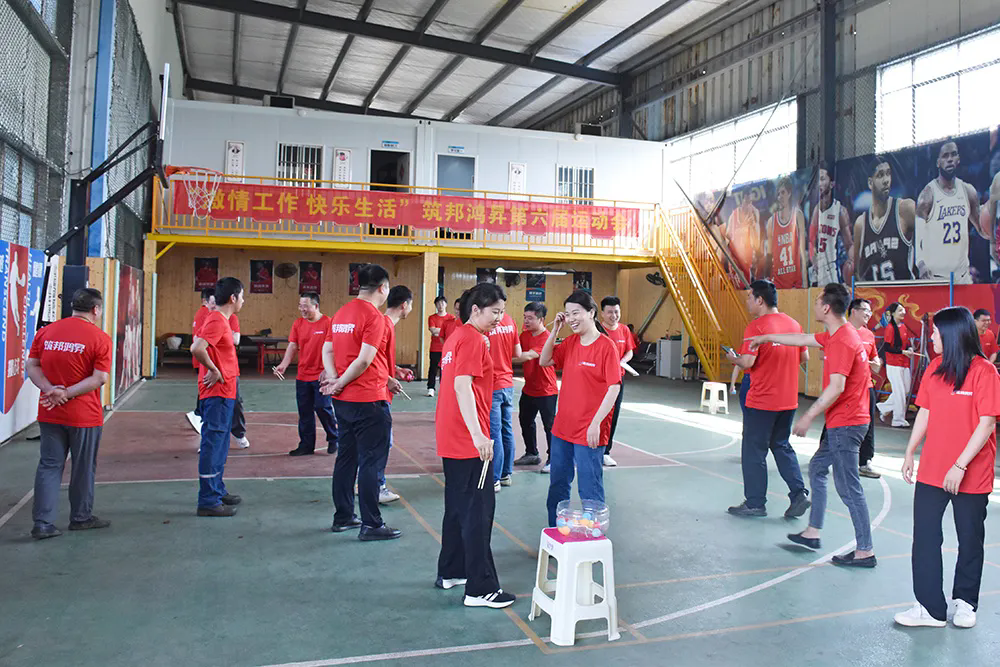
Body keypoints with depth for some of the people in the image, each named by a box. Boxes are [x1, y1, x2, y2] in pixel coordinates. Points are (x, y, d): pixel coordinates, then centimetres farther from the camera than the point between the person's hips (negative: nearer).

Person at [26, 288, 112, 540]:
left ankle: (42, 523, 9)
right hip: (84, 415, -4)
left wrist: (50, 390, -10)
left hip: (49, 414, 4)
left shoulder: (46, 332, 3)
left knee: (49, 466, 11)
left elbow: (31, 366, 1)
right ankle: (81, 517, 25)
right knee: (83, 468, 11)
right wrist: (68, 394, -14)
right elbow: (100, 378, -17)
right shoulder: (99, 338, -11)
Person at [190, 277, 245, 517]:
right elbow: (196, 349, -30)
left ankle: (217, 491, 29)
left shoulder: (219, 320, 14)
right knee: (213, 444, -6)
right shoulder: (217, 321, -17)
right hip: (218, 393, -11)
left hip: (224, 392, 11)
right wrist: (214, 370, -19)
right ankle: (208, 501, -1)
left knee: (219, 444, 18)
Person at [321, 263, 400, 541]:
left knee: (346, 457, 16)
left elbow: (327, 350, 10)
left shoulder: (342, 313, 11)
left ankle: (343, 516, 25)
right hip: (368, 399, -8)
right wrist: (340, 384, -9)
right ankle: (371, 524, 4)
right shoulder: (374, 316, -15)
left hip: (343, 400, 8)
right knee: (371, 462, -1)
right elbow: (364, 360, -21)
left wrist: (334, 380, -2)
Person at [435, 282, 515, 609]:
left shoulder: (456, 336, 14)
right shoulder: (473, 339, -14)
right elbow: (462, 386, -25)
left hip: (451, 439, 10)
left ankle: (450, 572, 31)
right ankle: (481, 588, 2)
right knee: (479, 509, -4)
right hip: (467, 439, -10)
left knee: (458, 506, 19)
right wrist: (477, 434, -30)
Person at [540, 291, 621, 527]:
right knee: (557, 485, 20)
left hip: (589, 431, -7)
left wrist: (596, 423, -20)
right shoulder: (570, 342, 6)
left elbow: (614, 388, -17)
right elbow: (544, 361, 9)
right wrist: (554, 331, -2)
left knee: (590, 490, 2)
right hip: (562, 427, 8)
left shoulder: (606, 346, -14)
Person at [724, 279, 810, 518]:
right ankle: (799, 494, 11)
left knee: (754, 451, 6)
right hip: (788, 400, 7)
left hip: (761, 401, -7)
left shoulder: (756, 327, -16)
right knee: (781, 446, 20)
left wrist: (733, 358, -2)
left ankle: (755, 503, 14)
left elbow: (747, 362, -22)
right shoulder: (793, 324, 5)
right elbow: (804, 357, 13)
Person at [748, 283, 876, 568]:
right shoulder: (835, 335, 10)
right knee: (817, 469, 19)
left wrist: (808, 417, -21)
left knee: (848, 487, -4)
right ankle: (812, 532, 28)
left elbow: (836, 387, -27)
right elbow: (803, 339, 25)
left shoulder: (842, 341, -21)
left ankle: (865, 552, 4)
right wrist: (766, 338, 34)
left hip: (845, 424, -11)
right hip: (840, 423, 11)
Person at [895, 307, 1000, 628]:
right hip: (931, 471, 5)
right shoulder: (935, 368, 5)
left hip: (971, 476, -5)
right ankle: (930, 608, 13)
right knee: (925, 538, 4)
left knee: (970, 539, 12)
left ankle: (965, 602, 31)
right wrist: (910, 452, 9)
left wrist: (960, 465, -20)